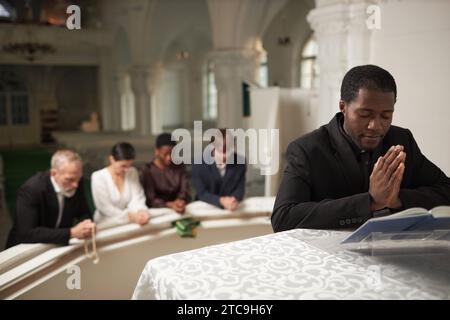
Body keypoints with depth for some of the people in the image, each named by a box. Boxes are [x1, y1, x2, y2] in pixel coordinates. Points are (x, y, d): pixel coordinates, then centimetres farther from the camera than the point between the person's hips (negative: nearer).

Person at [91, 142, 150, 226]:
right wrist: (130, 216, -27)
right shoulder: (98, 177, -8)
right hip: (106, 225, -5)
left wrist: (141, 211, -26)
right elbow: (106, 208, -14)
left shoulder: (133, 172, 5)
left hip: (128, 222, 5)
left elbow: (136, 198, -3)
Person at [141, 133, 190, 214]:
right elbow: (151, 200, -12)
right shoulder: (148, 170, -6)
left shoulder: (179, 166, 6)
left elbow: (185, 191, -1)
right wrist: (170, 205, -27)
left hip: (178, 209, 2)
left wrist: (181, 201, -22)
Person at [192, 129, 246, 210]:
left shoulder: (240, 161, -6)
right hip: (206, 207, -1)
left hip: (231, 207, 2)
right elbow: (201, 193, -11)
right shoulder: (199, 164, -12)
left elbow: (240, 188, -2)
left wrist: (234, 200, -24)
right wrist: (221, 201, -27)